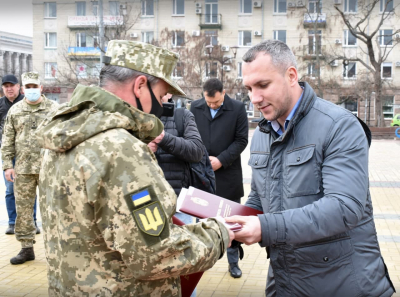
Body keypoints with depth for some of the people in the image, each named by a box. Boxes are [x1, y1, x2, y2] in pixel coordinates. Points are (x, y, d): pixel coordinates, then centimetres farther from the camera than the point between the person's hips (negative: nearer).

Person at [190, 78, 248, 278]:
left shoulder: (238, 109, -5)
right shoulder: (195, 107, 2)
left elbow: (241, 140, -6)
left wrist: (221, 160, -14)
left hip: (228, 174, -2)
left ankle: (233, 262, 21)